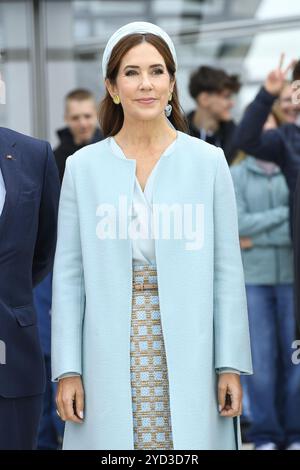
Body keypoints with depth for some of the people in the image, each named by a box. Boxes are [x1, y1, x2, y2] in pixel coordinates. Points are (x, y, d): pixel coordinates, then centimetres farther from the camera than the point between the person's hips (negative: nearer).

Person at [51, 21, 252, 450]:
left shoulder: (208, 162, 3)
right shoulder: (83, 166, 4)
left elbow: (227, 270, 3)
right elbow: (68, 274, 3)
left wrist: (231, 366, -1)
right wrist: (67, 370, -1)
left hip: (186, 360, 0)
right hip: (111, 360, 0)